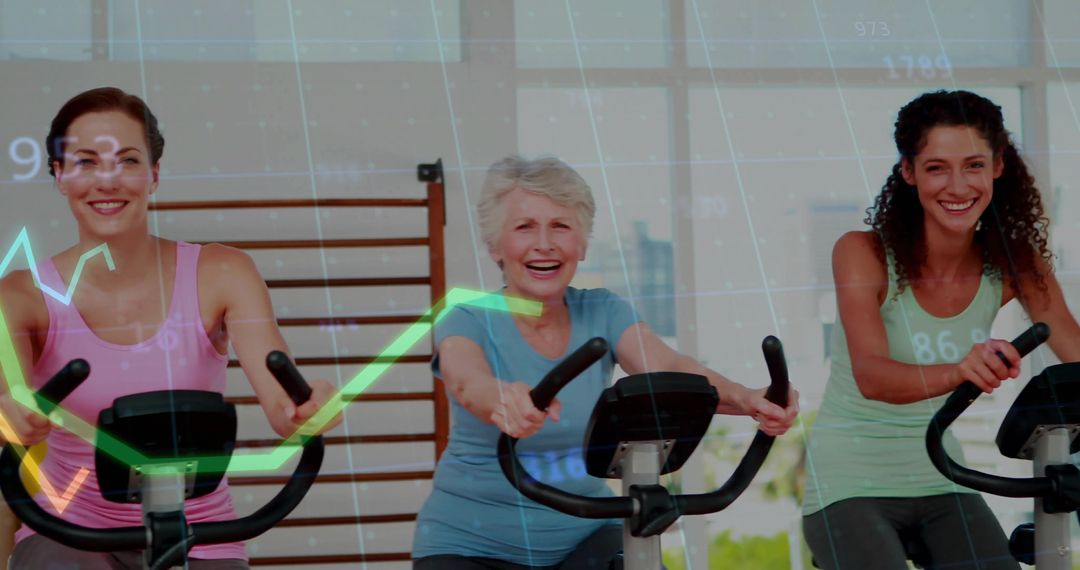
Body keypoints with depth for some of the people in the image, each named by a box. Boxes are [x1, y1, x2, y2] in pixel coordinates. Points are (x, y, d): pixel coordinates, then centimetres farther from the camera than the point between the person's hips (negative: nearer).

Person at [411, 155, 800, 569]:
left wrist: (745, 400, -42)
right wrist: (503, 403, -59)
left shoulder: (602, 314, -2)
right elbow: (469, 383, -34)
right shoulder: (469, 322, -11)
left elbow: (670, 371, -20)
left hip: (583, 535, 3)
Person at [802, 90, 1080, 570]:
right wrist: (957, 372, -49)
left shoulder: (1015, 265, -4)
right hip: (851, 484, -4)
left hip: (939, 479, 4)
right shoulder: (863, 254, -16)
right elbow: (871, 375, -29)